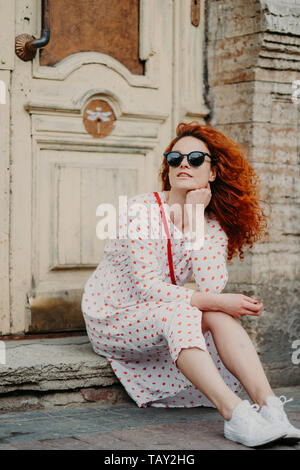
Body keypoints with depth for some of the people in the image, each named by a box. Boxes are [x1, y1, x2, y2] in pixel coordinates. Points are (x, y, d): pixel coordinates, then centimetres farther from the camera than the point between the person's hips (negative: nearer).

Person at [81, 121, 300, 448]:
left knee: (219, 317, -21)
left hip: (163, 324, 6)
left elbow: (211, 288, -19)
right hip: (109, 318, -6)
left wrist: (195, 221, -21)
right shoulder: (142, 211, -17)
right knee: (178, 310, -34)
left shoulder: (211, 226, -1)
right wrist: (218, 303, -25)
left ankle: (268, 406, -33)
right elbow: (149, 288, -24)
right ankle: (235, 415, -45)